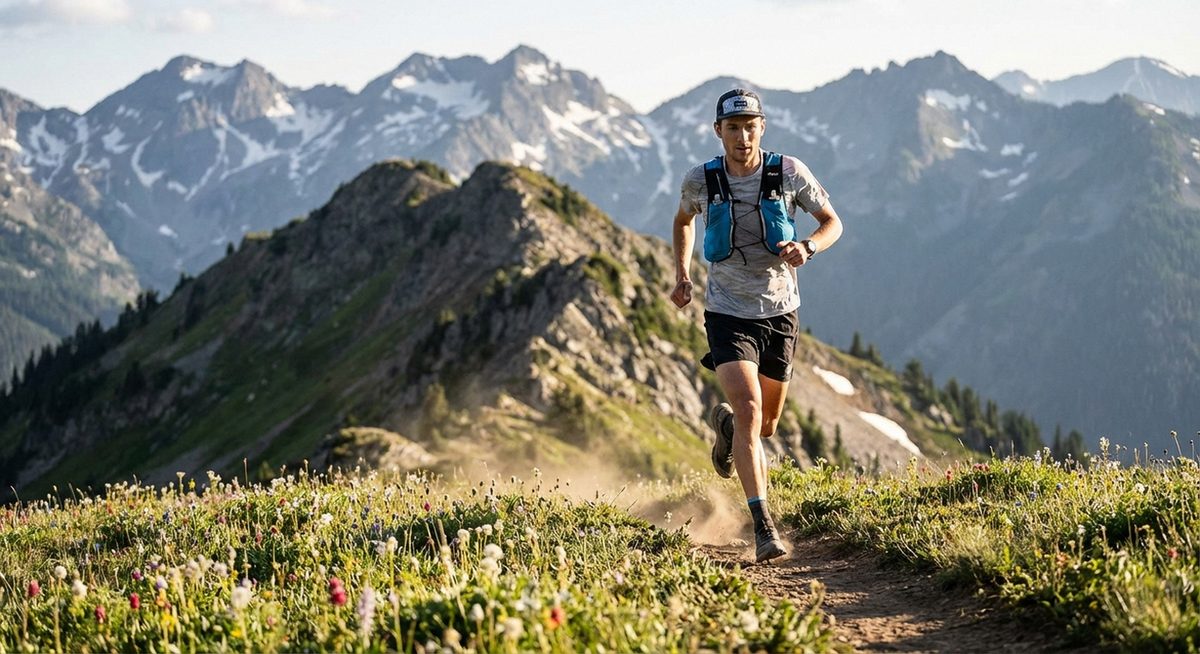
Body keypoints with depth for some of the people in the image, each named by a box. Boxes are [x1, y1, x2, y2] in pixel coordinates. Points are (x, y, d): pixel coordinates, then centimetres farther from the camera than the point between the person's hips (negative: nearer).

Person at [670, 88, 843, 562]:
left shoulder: (788, 172, -10)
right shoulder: (701, 181, -8)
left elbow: (833, 222, 0)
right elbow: (684, 220, 14)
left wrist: (807, 248, -21)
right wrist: (681, 274, 3)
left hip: (779, 312, 2)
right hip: (728, 314, -2)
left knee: (768, 423, 16)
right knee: (749, 410, -23)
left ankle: (725, 423, 53)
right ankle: (763, 527, -21)